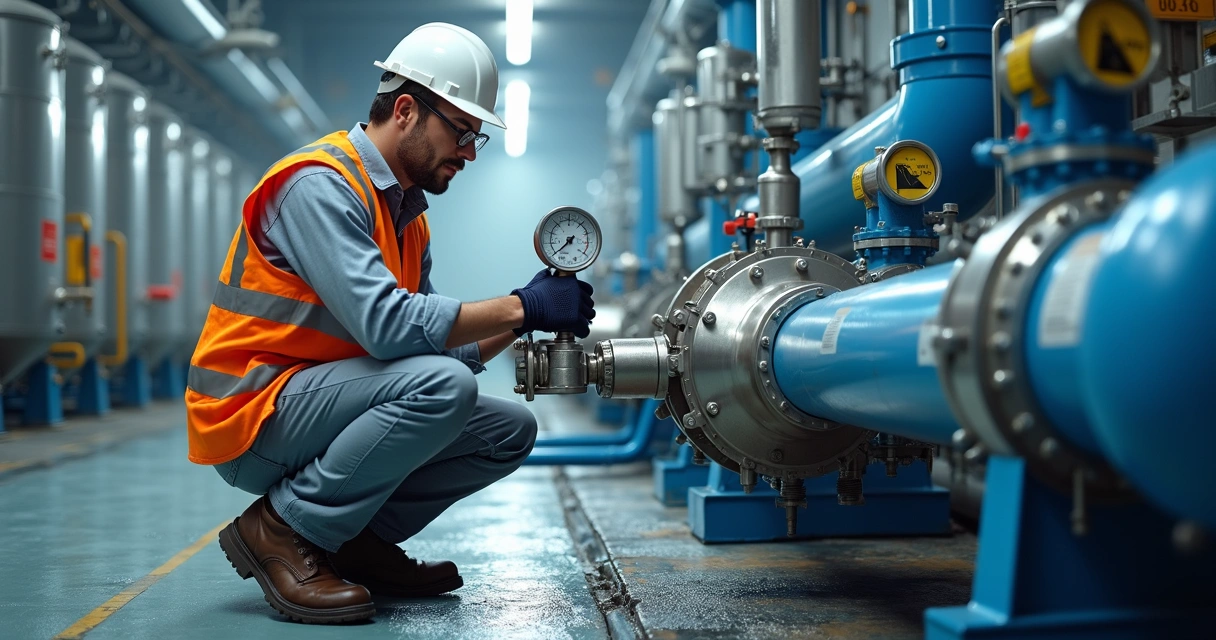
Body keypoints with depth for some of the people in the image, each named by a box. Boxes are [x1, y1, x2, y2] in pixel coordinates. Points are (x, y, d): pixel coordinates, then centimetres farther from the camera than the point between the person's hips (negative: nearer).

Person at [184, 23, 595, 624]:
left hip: (317, 406, 9)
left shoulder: (407, 213, 13)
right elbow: (386, 327, -28)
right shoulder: (318, 185, -17)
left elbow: (442, 345, 10)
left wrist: (513, 324, -7)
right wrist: (520, 307, -21)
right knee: (440, 387, -29)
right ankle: (281, 530, -14)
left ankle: (356, 541, 7)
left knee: (510, 429, 4)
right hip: (251, 418, -9)